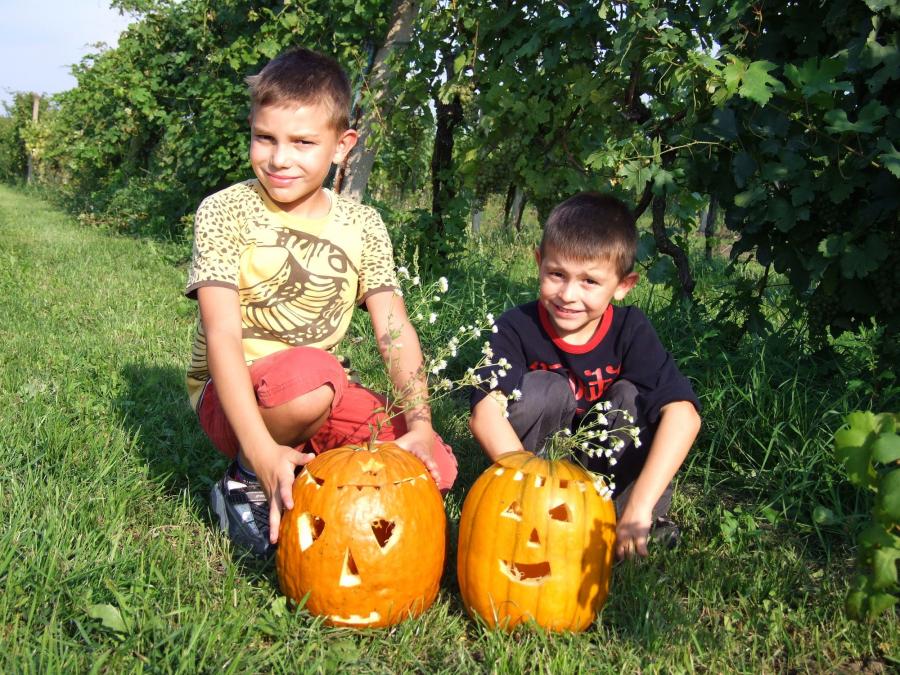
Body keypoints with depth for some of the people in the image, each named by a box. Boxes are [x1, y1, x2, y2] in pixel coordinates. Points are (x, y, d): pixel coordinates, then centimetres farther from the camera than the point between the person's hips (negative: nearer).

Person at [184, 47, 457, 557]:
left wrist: (420, 427, -21)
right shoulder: (226, 211, -13)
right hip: (233, 399, -4)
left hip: (320, 398, 4)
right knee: (310, 372, -38)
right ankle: (247, 481, -9)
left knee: (435, 467, -14)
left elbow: (395, 329, -5)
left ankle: (305, 478, 6)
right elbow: (222, 334, -23)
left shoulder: (362, 225, 0)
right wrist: (263, 450, -35)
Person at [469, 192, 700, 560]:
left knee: (632, 396, -23)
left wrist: (639, 507, -40)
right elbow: (485, 412, -35)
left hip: (608, 468, 1)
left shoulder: (631, 331, -18)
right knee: (545, 390, -27)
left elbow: (683, 414, -30)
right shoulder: (516, 327, -20)